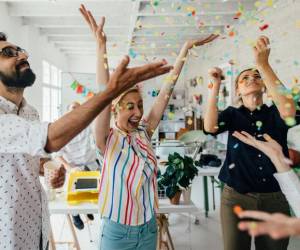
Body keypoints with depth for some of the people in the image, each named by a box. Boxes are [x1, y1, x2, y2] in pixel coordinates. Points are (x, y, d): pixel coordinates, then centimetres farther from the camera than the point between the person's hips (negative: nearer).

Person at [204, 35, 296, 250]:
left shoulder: (274, 113, 2)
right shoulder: (233, 114, 2)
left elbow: (289, 110, -23)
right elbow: (210, 127, -18)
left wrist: (263, 64, -25)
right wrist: (216, 85, -18)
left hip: (275, 198, 1)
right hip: (236, 196, 0)